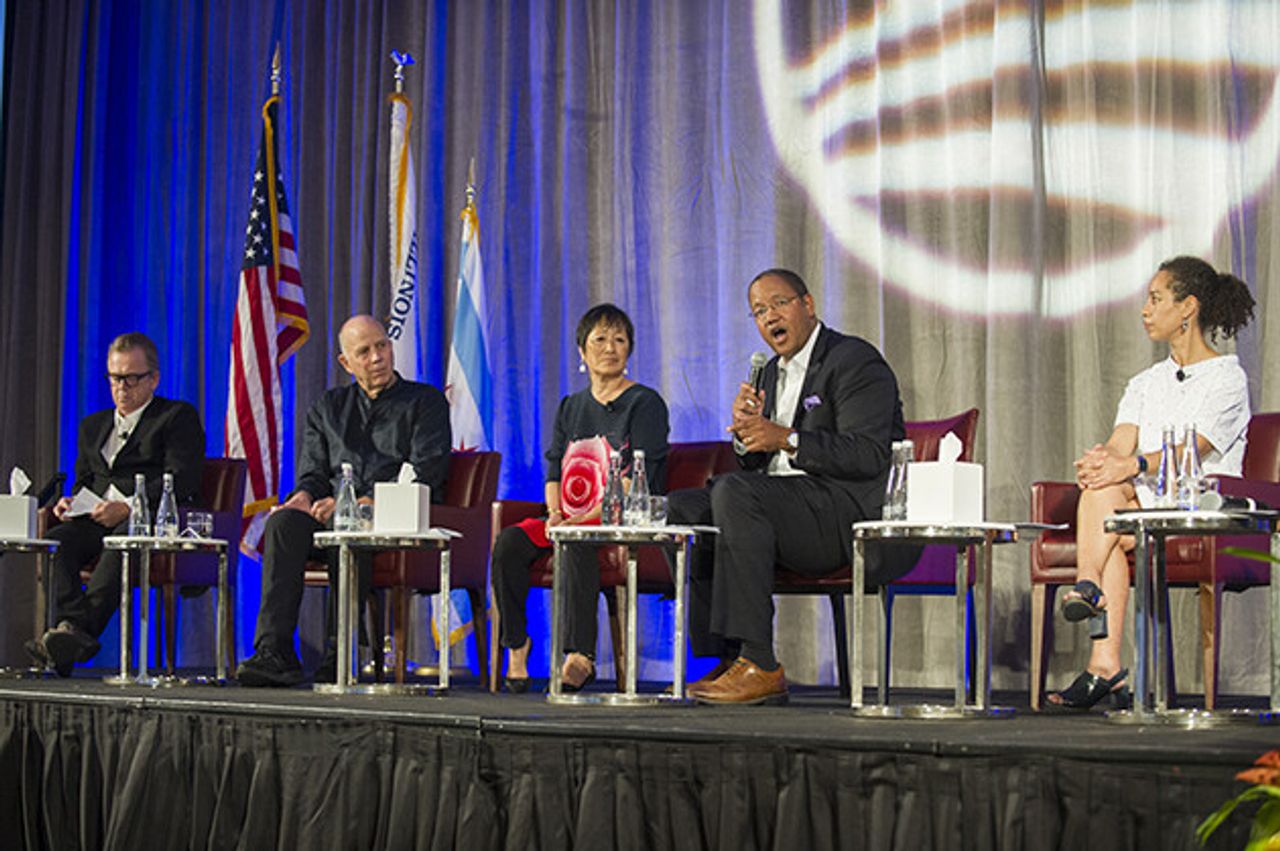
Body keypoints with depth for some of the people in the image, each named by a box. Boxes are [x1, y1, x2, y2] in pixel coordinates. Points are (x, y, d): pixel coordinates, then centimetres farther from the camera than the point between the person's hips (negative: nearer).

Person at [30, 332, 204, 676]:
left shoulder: (179, 417, 9)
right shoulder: (92, 425, 30)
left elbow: (182, 481, -5)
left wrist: (128, 507, -18)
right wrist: (70, 502, 2)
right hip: (96, 523, 5)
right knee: (54, 540, -28)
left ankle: (80, 630, -56)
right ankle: (71, 624, -46)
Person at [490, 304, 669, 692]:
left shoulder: (645, 404, 2)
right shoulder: (570, 408, 21)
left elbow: (638, 478, -10)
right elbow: (554, 468, 15)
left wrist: (590, 516, -20)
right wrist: (555, 511, -7)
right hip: (572, 519, 6)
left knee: (578, 542, -37)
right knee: (509, 540, -21)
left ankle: (581, 655, -35)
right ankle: (516, 644, -13)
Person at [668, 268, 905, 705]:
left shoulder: (855, 361, -5)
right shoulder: (774, 371, 21)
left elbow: (868, 457, -17)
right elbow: (755, 464, 20)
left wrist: (786, 439, -23)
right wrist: (746, 431, -2)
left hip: (848, 511, -9)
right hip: (785, 507, 9)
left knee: (734, 491, -30)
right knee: (682, 506, -6)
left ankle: (760, 666, -33)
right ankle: (727, 656, -10)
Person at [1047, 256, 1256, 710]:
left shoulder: (1227, 379, 1)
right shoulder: (1145, 383, 22)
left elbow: (1192, 448, -16)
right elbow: (1121, 444, 4)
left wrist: (1132, 465, -33)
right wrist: (1102, 459, -21)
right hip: (1144, 504, 4)